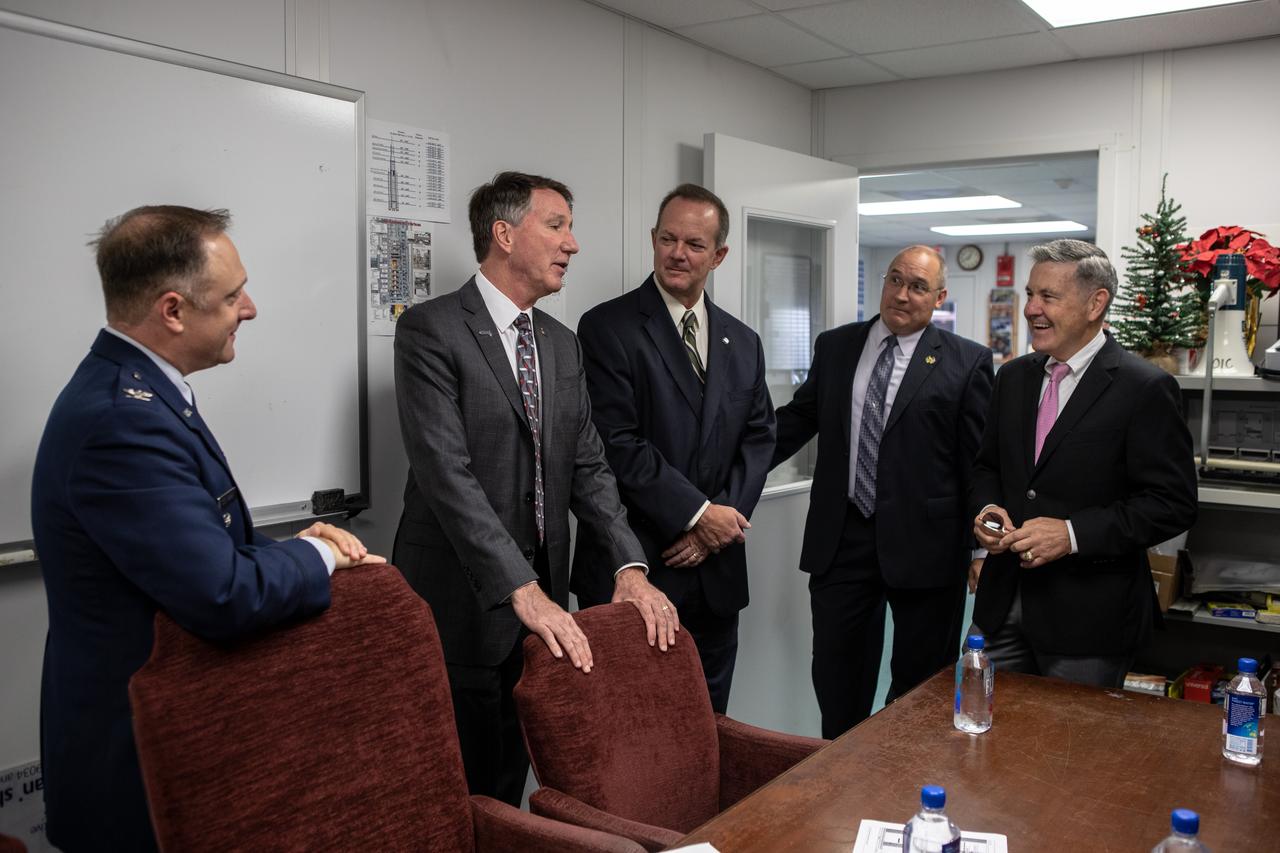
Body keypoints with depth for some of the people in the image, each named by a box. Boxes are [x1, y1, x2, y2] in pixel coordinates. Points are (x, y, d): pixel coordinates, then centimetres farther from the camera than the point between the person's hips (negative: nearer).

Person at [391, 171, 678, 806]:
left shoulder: (563, 345, 13)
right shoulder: (430, 330, -10)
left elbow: (588, 467, 9)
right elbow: (446, 472, -20)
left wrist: (628, 566, -6)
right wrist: (522, 590, -26)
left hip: (542, 598, 6)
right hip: (463, 600, -6)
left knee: (511, 780, 13)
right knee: (460, 794, 3)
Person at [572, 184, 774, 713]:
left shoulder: (743, 342, 12)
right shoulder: (607, 328, -7)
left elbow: (758, 439, 9)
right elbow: (616, 444, -14)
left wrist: (722, 519, -6)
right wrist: (697, 512, -14)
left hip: (715, 569, 5)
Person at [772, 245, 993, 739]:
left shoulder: (967, 363, -2)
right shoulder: (834, 346, 8)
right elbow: (797, 419, 13)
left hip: (923, 544, -3)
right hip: (841, 540, 3)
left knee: (920, 680, 12)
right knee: (836, 675, 12)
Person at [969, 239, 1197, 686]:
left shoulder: (1145, 389, -11)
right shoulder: (1013, 377, 8)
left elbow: (1173, 503, -13)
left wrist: (1072, 534, -21)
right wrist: (987, 508, -4)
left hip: (1088, 615, -5)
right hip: (1003, 602, 5)